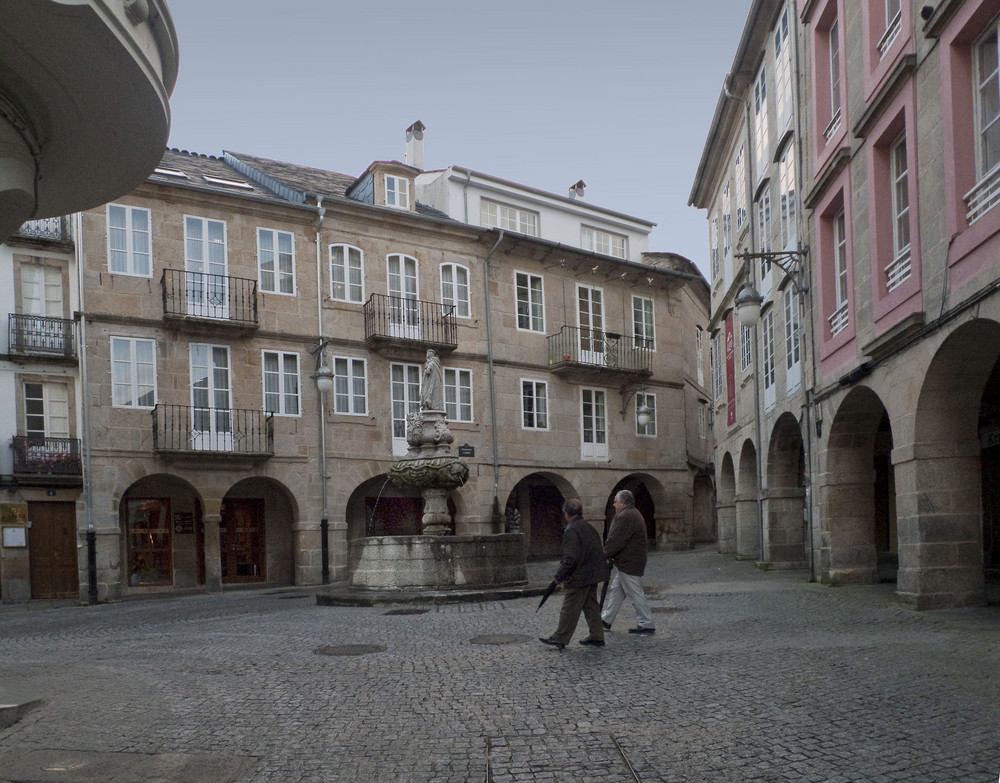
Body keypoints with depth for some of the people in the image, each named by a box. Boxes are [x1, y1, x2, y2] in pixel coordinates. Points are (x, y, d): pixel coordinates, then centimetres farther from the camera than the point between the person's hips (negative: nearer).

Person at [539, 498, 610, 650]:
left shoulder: (571, 531, -19)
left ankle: (560, 639, 8)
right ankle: (597, 637, 20)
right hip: (592, 575, 9)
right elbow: (597, 551, 15)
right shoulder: (590, 527, 8)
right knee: (591, 606, 16)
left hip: (578, 577, -9)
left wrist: (559, 576, -14)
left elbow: (570, 558, -24)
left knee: (569, 609, 0)